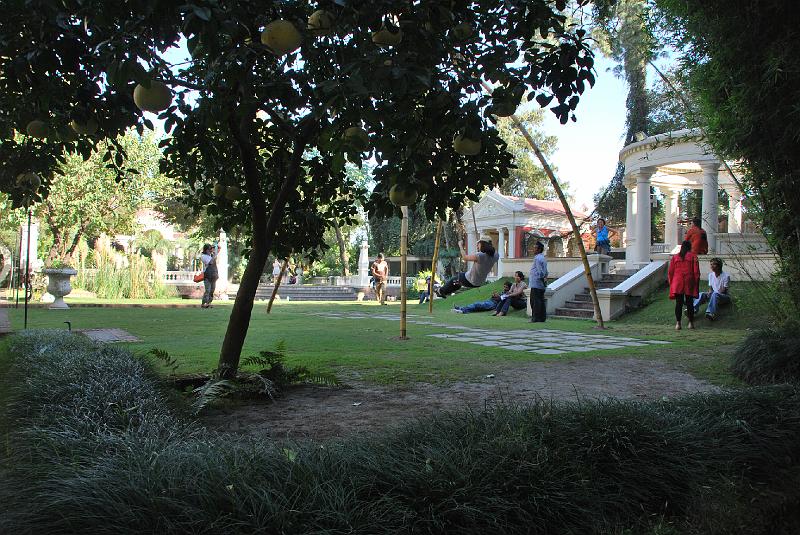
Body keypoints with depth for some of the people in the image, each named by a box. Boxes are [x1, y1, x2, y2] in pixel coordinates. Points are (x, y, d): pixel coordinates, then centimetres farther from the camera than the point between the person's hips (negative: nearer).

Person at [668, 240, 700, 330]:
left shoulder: (675, 257, 8)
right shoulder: (693, 256, 3)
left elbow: (670, 272, 7)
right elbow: (696, 272, -1)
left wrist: (671, 284, 14)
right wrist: (696, 284, 5)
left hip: (677, 284, 1)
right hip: (689, 284, -1)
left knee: (678, 303, 1)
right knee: (689, 303, 6)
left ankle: (678, 323, -3)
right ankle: (691, 322, 11)